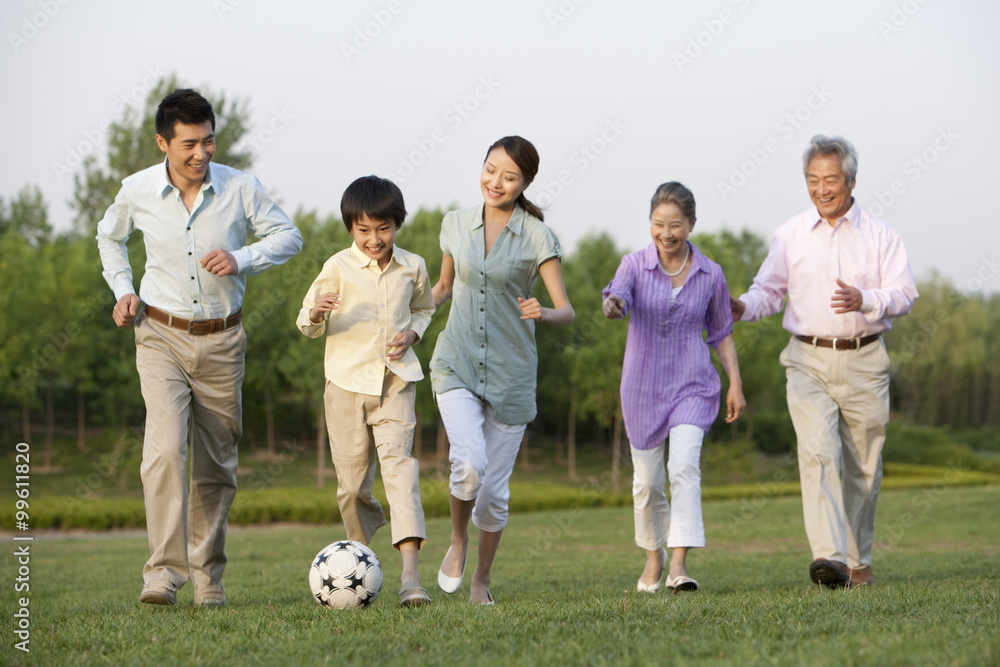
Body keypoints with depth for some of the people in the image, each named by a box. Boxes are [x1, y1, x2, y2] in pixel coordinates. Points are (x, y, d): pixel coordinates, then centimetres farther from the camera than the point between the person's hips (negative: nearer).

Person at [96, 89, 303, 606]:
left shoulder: (239, 188, -7)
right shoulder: (137, 192, -4)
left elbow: (288, 235, 4)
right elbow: (110, 237, 17)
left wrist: (243, 259, -14)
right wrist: (122, 289, 3)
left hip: (221, 341, 2)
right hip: (162, 336, -1)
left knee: (216, 464, 8)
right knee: (165, 448, -21)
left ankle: (208, 574, 23)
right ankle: (164, 569, -22)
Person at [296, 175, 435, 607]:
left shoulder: (412, 267, 6)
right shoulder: (338, 268, -2)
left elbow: (424, 309, 24)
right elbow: (307, 325, 3)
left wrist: (412, 333, 2)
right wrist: (316, 313, -21)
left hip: (396, 381, 0)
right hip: (347, 381, 0)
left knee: (398, 461, -18)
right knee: (352, 481, 3)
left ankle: (410, 574, -27)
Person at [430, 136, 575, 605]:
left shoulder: (537, 237, -4)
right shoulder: (456, 224, 5)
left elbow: (567, 311, -6)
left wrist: (543, 313, -28)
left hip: (510, 372, -1)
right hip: (456, 365, 1)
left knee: (494, 488, 4)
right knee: (469, 464, -23)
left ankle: (482, 578, 27)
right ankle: (457, 541, 7)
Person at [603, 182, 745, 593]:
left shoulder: (710, 275, -1)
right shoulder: (635, 266, -5)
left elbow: (721, 333, 10)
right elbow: (616, 296, -25)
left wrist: (735, 384, 4)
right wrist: (613, 306, -49)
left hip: (692, 386, -1)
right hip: (643, 386, 1)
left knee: (684, 466, -21)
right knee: (647, 482, 9)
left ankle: (679, 566, -24)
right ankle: (653, 554, 33)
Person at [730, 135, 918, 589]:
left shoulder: (879, 235, 5)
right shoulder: (789, 236, 8)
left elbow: (904, 295, -1)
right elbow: (770, 291, 13)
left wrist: (865, 300, -20)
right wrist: (744, 307, -9)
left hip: (863, 362, 1)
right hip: (809, 361, -1)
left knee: (862, 466, 6)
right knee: (818, 452, -19)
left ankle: (858, 561, 20)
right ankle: (829, 558, -29)